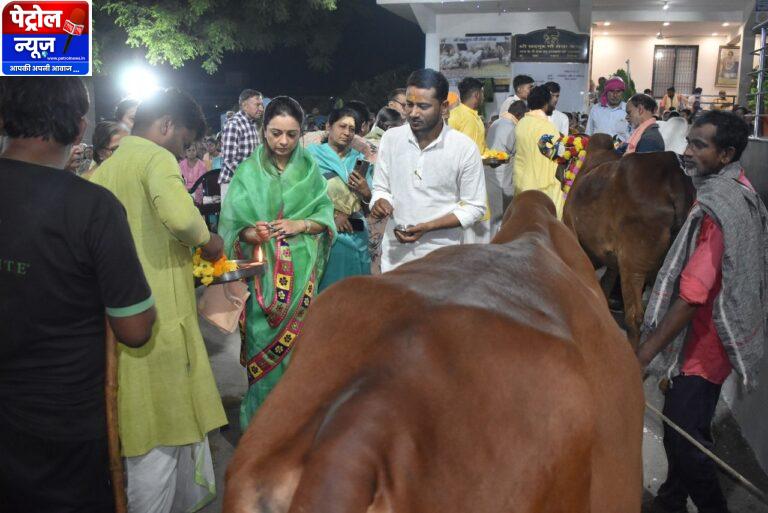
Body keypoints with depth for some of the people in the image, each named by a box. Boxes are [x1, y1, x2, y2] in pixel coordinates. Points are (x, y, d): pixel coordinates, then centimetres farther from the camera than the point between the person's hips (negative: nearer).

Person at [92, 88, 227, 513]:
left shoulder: (104, 170, 16)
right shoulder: (156, 157, -9)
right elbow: (179, 215, -30)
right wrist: (208, 240, -9)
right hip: (158, 319, -9)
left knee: (176, 420, 22)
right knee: (162, 434, 4)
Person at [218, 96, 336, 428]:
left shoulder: (309, 168, 5)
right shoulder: (249, 171, 1)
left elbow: (326, 214, 6)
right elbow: (231, 226, -2)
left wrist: (301, 225, -12)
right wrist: (251, 233, -23)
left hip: (301, 273, 1)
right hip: (263, 272, -1)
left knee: (297, 340, 6)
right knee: (263, 339, 1)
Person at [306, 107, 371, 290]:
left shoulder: (359, 159, 13)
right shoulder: (313, 154, 2)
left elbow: (370, 203, 12)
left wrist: (365, 191, -8)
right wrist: (332, 215, -13)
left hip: (356, 234, 4)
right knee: (326, 286, -1)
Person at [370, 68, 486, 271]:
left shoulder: (465, 148, -10)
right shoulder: (390, 138, -1)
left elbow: (474, 207, -6)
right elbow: (381, 188, 9)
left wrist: (427, 227, -16)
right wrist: (380, 202, -14)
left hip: (440, 257, -2)